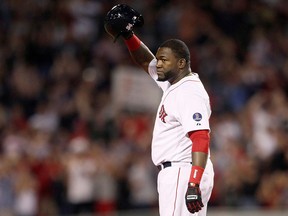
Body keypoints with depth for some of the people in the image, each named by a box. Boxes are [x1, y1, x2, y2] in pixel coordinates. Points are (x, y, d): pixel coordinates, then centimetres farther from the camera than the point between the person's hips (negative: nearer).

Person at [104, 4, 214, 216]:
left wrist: (193, 185, -34)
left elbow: (201, 138, -26)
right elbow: (146, 60, 27)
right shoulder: (172, 83, 14)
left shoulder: (190, 93, -17)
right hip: (173, 173, 11)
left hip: (183, 174, -11)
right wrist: (128, 35, 9)